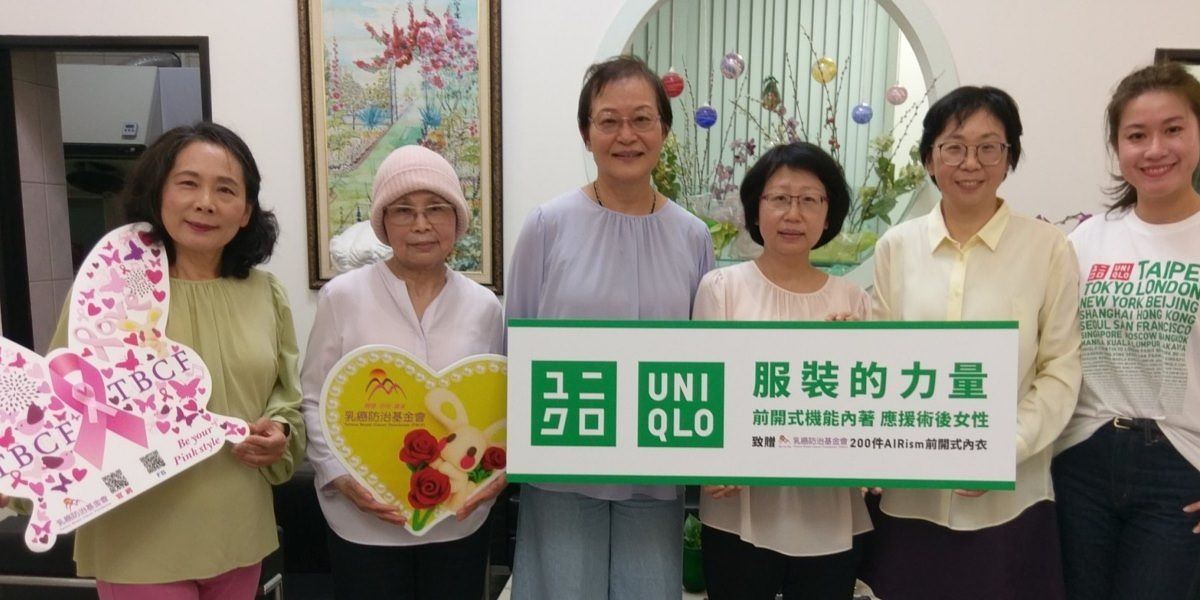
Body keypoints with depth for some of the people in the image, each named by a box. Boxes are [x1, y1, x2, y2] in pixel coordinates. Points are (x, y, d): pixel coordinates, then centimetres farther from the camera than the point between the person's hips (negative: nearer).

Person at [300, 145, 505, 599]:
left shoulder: (484, 306, 3)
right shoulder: (342, 296, -4)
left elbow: (499, 406, 10)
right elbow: (313, 400, 0)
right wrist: (339, 475, -12)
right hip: (365, 522, -2)